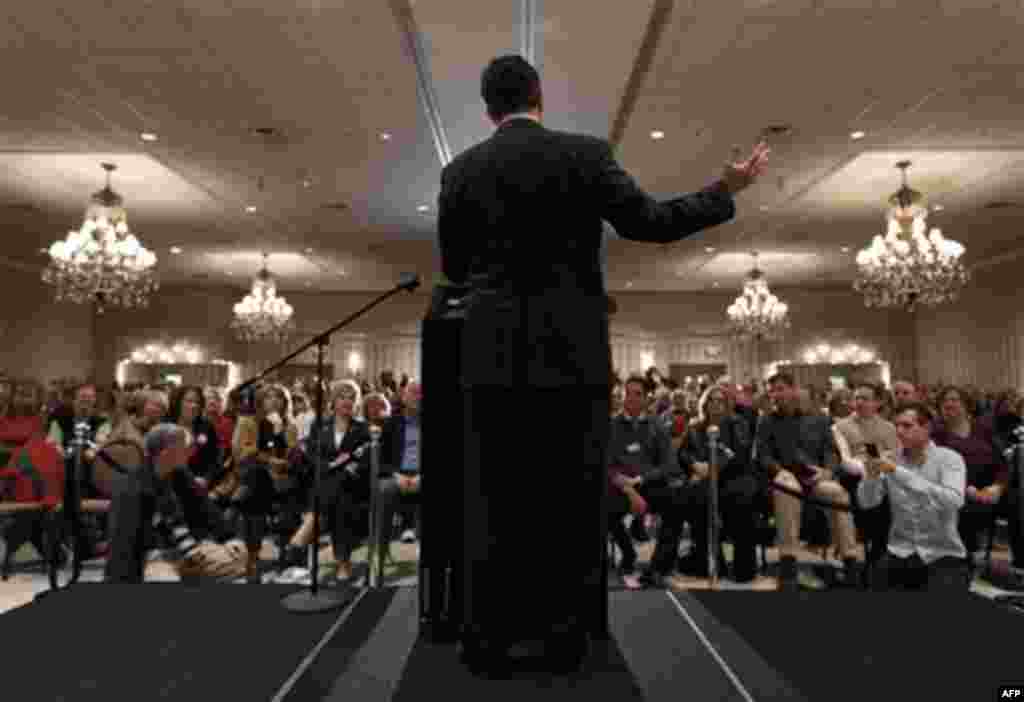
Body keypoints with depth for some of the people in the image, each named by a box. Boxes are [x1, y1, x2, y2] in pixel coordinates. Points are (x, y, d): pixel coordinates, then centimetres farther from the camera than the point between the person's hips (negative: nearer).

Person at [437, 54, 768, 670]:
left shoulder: (460, 171, 7)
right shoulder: (585, 153, 0)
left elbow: (454, 269, 12)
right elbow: (652, 222, -3)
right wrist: (726, 191, 12)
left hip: (493, 357, 2)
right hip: (573, 354, -1)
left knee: (492, 503, 9)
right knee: (574, 499, 9)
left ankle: (486, 635, 17)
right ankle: (567, 632, 19)